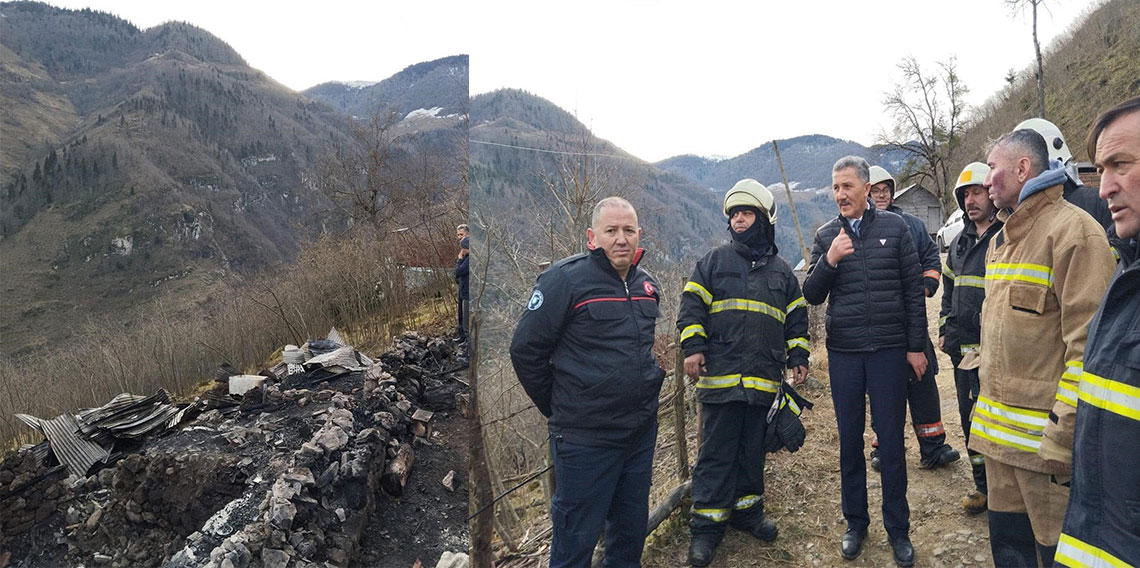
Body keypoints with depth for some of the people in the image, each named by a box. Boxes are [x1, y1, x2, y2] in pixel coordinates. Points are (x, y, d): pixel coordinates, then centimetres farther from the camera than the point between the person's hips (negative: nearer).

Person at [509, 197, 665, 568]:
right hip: (585, 437, -6)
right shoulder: (565, 279, -14)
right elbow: (526, 350, -12)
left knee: (632, 528, 20)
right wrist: (558, 409, -5)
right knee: (577, 538, 6)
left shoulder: (647, 285, 8)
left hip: (643, 431, 7)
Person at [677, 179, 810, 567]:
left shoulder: (781, 270, 15)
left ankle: (746, 511, 28)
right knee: (716, 451, 0)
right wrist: (693, 347, -9)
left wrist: (798, 357, 13)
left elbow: (796, 317, 20)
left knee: (753, 450, 12)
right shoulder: (715, 261, 6)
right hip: (720, 375, -3)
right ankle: (707, 525, 9)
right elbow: (692, 304, 1)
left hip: (764, 379, 3)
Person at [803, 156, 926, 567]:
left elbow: (913, 290, 2)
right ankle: (855, 522, 24)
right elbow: (812, 296, 2)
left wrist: (916, 346, 0)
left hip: (889, 350, -2)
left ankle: (898, 529, 19)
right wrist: (829, 260, -15)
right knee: (850, 440, 10)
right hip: (843, 352, 2)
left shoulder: (893, 227, 1)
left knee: (891, 440, 4)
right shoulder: (826, 236, 5)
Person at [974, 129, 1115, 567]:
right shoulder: (1001, 240, 15)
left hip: (1044, 433, -8)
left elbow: (1087, 343, -19)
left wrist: (1063, 437, -20)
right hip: (999, 430, 8)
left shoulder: (1072, 230, -13)